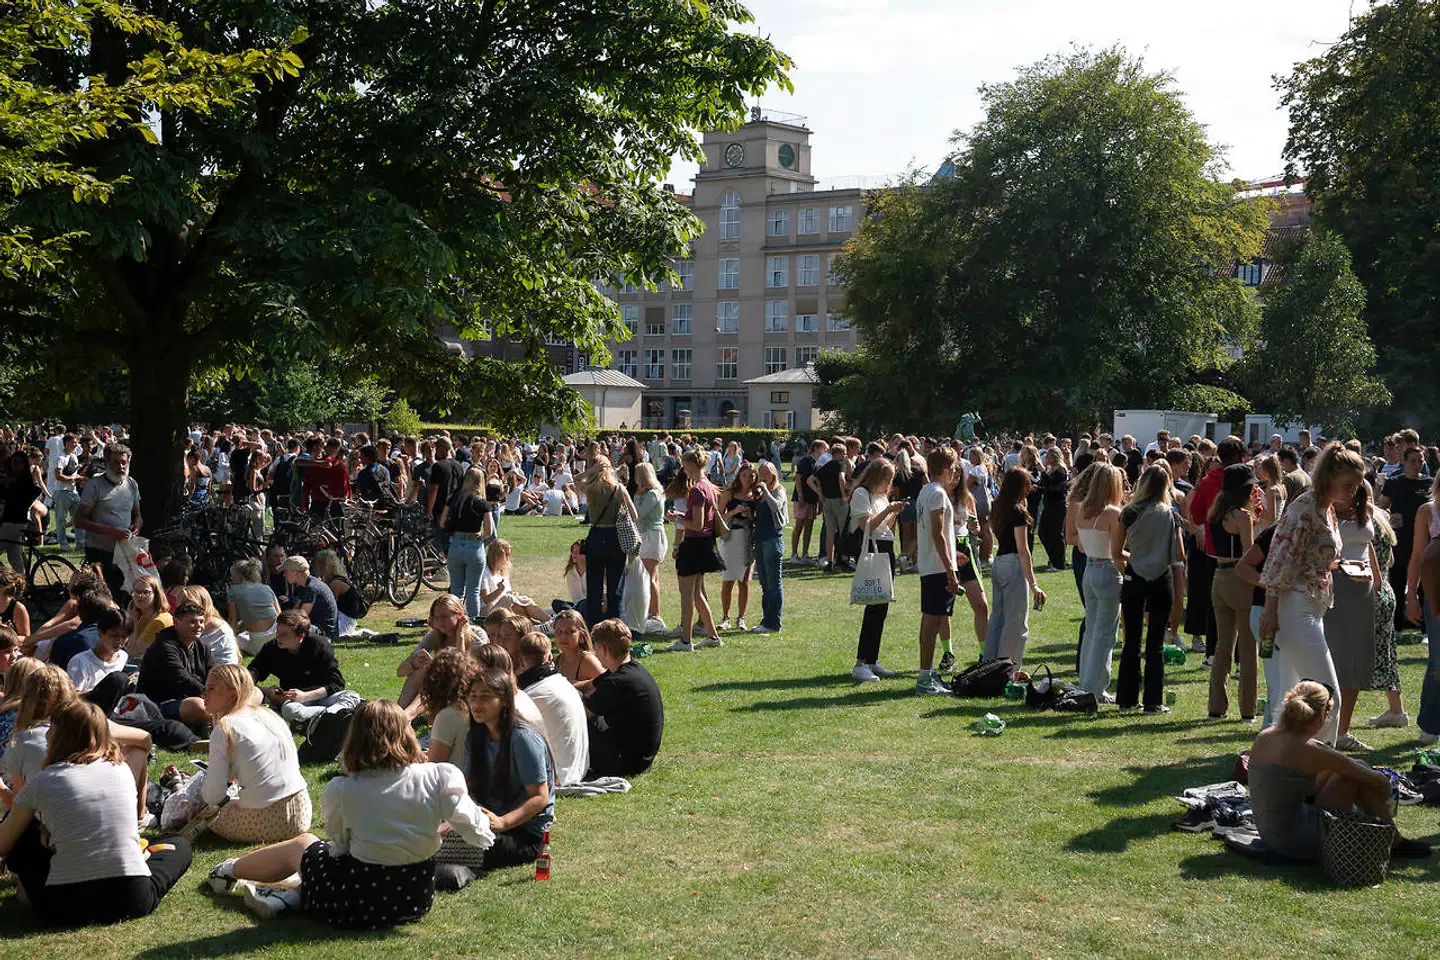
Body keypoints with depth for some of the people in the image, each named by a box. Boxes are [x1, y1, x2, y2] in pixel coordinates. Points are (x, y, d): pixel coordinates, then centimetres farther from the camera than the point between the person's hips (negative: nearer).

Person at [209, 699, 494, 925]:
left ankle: (229, 872, 48)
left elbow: (340, 845, 2)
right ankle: (289, 897, 10)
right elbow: (477, 833, -15)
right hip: (416, 900, 2)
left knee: (303, 844, 27)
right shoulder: (438, 778, -14)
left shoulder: (340, 791, -13)